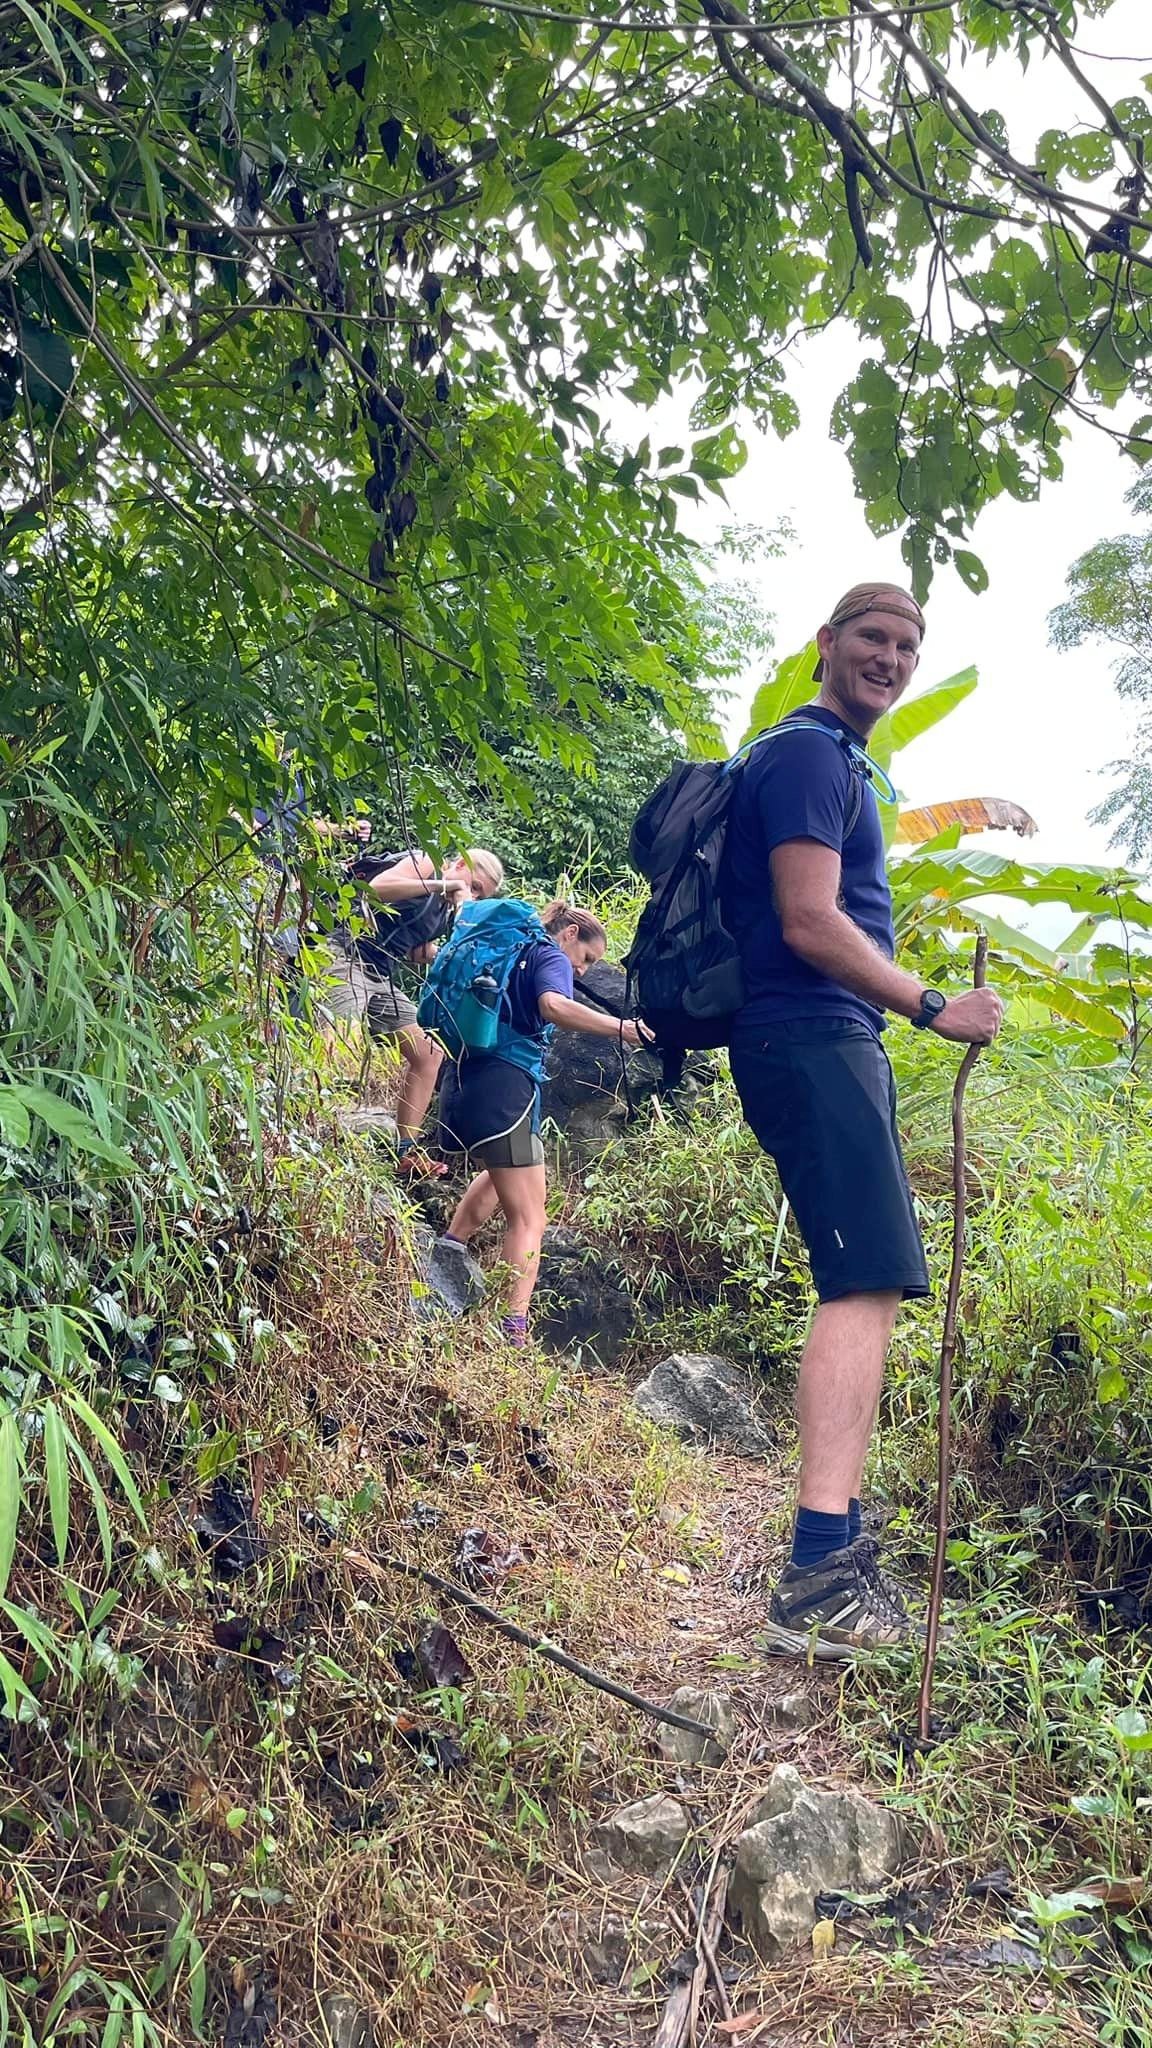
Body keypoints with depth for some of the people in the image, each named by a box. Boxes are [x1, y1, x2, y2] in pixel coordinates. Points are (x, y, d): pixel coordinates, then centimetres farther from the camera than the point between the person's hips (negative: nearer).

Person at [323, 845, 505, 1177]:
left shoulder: (445, 910, 20)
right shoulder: (424, 864, -3)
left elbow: (418, 954, 16)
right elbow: (377, 887, -21)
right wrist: (441, 885, -18)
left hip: (383, 979, 10)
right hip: (349, 959, -10)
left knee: (429, 1054, 8)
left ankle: (407, 1153, 11)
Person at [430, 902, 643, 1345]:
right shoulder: (551, 957, -1)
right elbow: (554, 1006, -24)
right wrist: (622, 1027, -30)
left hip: (464, 1080, 9)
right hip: (504, 1086, -9)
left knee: (505, 1169, 37)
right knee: (529, 1218, -7)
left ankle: (452, 1243, 23)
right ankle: (514, 1329, -18)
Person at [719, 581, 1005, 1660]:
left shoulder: (838, 763, 26)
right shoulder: (808, 754, -8)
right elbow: (808, 924, -18)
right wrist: (932, 1007, -13)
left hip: (837, 1050, 11)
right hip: (811, 1044, -11)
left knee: (865, 1290, 10)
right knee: (866, 1287, -18)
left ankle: (839, 1543, 17)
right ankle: (818, 1579, -21)